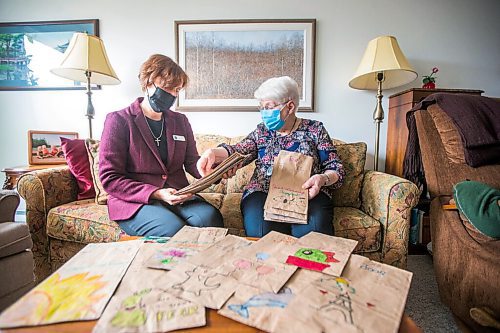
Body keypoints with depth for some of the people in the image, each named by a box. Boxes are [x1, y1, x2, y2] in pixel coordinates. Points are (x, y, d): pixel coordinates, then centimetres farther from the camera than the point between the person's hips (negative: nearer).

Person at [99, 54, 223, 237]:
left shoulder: (180, 121, 16)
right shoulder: (119, 120, 0)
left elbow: (192, 162, 12)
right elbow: (110, 179, -5)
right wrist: (156, 194, -18)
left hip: (178, 196, 5)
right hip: (133, 201, -4)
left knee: (210, 217, -27)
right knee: (175, 229, -34)